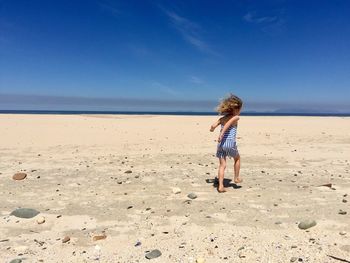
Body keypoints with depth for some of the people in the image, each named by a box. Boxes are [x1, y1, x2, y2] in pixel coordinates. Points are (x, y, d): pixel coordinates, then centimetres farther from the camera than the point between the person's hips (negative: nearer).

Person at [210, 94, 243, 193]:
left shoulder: (222, 118, 13)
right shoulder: (235, 117, -2)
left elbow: (213, 126, 3)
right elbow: (227, 124, -20)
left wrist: (212, 129, 26)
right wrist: (221, 134, -27)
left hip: (221, 143, 5)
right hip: (230, 143, -4)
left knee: (222, 165, 8)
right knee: (237, 159, 25)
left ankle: (220, 186, 3)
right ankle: (236, 178, 36)